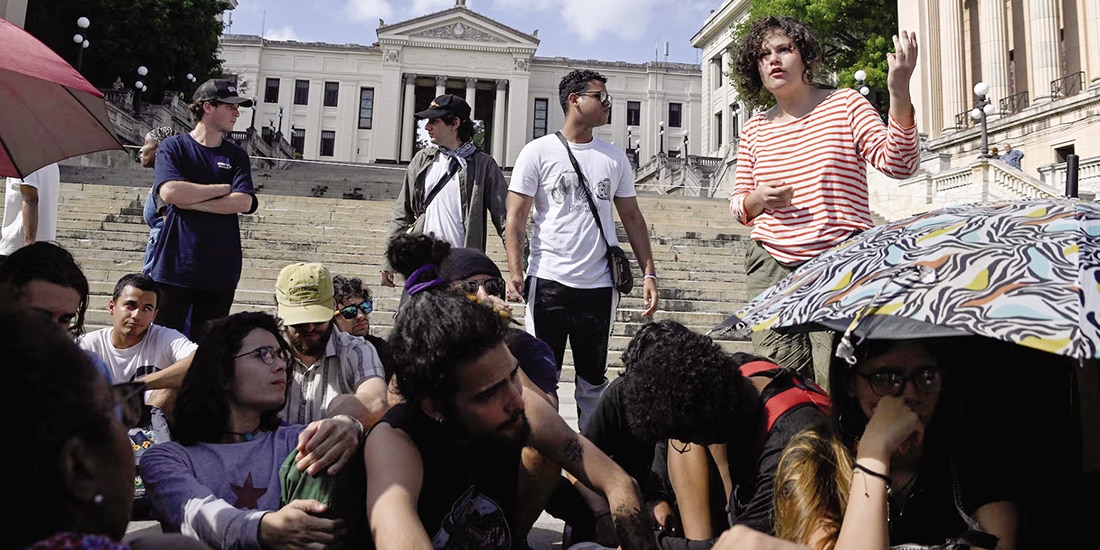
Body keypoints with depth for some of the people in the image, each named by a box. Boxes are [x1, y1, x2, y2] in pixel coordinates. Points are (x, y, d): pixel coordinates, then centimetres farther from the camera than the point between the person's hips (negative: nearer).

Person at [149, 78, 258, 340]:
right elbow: (169, 192, -14)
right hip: (173, 267, -2)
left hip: (220, 271, 2)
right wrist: (224, 188, -6)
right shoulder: (173, 147, 3)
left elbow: (243, 203, -5)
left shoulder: (236, 156, 10)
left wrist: (191, 201, -11)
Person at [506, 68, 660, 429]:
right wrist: (515, 272, -16)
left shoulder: (615, 158, 11)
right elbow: (516, 217, -4)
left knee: (593, 379, 12)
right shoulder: (538, 152, 0)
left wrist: (649, 273, 5)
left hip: (599, 287, 4)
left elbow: (632, 217, 13)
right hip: (549, 281, -3)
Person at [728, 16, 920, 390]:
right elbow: (738, 206, 18)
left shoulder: (846, 104, 5)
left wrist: (899, 93, -18)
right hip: (772, 266, 3)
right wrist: (756, 200, -6)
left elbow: (899, 164, -6)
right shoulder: (755, 129, 13)